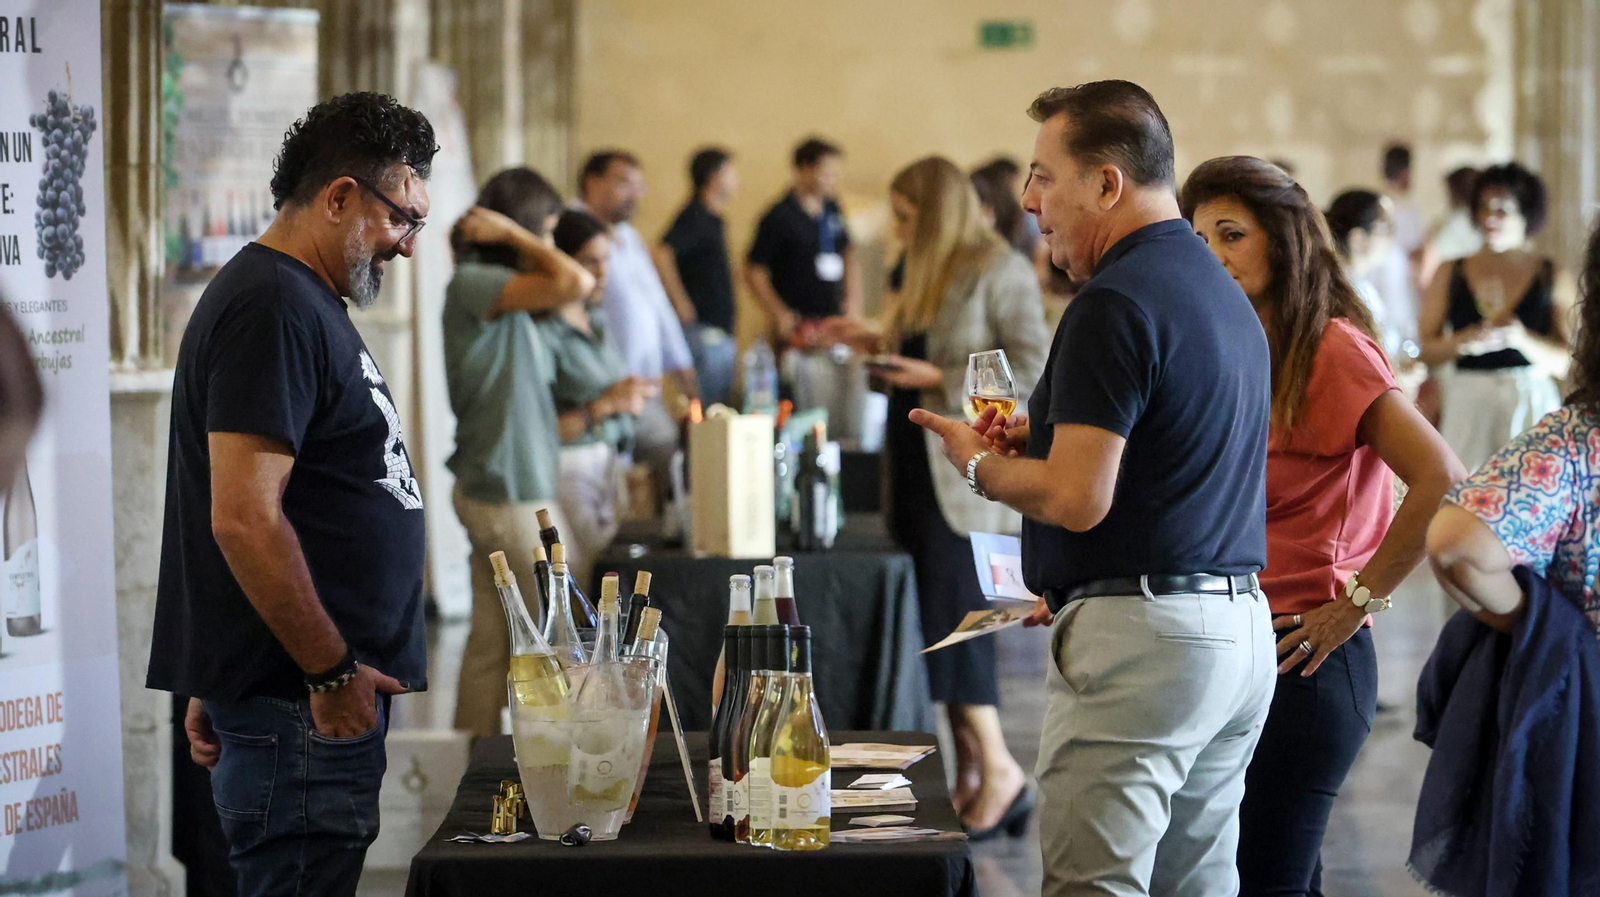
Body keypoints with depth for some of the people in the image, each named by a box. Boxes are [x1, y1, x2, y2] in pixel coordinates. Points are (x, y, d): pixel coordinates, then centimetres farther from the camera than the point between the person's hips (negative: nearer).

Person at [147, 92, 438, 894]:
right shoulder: (272, 308, -15)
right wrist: (332, 673, -17)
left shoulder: (304, 303, 19)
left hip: (325, 691, 10)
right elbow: (245, 520, -23)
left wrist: (215, 687, 24)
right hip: (300, 706, -10)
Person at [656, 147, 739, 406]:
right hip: (704, 333, -10)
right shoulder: (695, 218, -14)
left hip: (720, 333, 10)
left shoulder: (713, 220, 15)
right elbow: (662, 255, -29)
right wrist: (681, 304, -23)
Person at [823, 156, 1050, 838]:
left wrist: (939, 379, -18)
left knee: (952, 610, -13)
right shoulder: (930, 274, 18)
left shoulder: (999, 272, -9)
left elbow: (1032, 367, -16)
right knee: (946, 621, 7)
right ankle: (972, 778, 10)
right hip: (919, 467, 9)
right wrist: (878, 343, 15)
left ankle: (998, 768, -6)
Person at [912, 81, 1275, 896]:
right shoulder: (1224, 293, 17)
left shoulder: (1114, 303, -14)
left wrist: (979, 464, 0)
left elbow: (1077, 499, -19)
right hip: (1240, 631, 10)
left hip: (1138, 639, -10)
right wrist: (1040, 440, 17)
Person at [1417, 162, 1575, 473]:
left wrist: (1522, 340, -15)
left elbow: (1565, 364, 0)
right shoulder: (1451, 275, 11)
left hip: (1532, 403, -1)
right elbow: (1427, 349, 6)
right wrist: (1466, 342, -12)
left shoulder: (1553, 279, 5)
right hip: (1466, 401, 1)